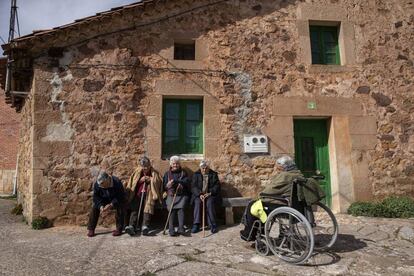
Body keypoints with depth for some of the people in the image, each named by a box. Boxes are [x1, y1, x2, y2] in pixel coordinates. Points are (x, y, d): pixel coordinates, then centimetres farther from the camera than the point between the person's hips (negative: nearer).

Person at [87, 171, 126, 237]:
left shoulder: (117, 183, -34)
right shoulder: (97, 184, -21)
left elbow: (120, 197, -29)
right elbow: (96, 197, -14)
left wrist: (111, 205, -40)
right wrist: (100, 206, -31)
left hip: (116, 200, -4)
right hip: (104, 200, 4)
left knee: (120, 207, -31)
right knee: (94, 207, -17)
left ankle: (119, 229, -19)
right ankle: (91, 229, -5)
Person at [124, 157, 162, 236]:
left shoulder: (154, 173, 10)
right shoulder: (137, 172, 16)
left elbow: (158, 183, 4)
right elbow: (132, 183, 12)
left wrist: (150, 180, -10)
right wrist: (140, 180, -5)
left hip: (149, 194, -2)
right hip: (138, 194, 2)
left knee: (148, 207, -29)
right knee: (134, 208, -23)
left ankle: (145, 226, -44)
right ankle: (132, 226, -37)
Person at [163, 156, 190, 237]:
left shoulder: (183, 173, 16)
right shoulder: (167, 174, 21)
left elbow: (186, 183, 0)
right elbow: (164, 186, 14)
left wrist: (175, 181, -14)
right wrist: (168, 185, -10)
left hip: (182, 195, -1)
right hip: (171, 195, 1)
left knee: (180, 208, -27)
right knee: (172, 209, -25)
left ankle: (181, 228, -36)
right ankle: (171, 229, -31)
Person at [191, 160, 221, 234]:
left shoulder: (213, 174, 9)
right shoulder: (196, 174, 9)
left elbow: (217, 186, 0)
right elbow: (193, 187, -1)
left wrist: (210, 193, -16)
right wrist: (200, 194, -18)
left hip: (210, 194, -1)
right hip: (198, 195, 1)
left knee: (210, 202, -32)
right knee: (198, 202, -31)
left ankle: (212, 225, -27)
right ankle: (196, 225, -28)